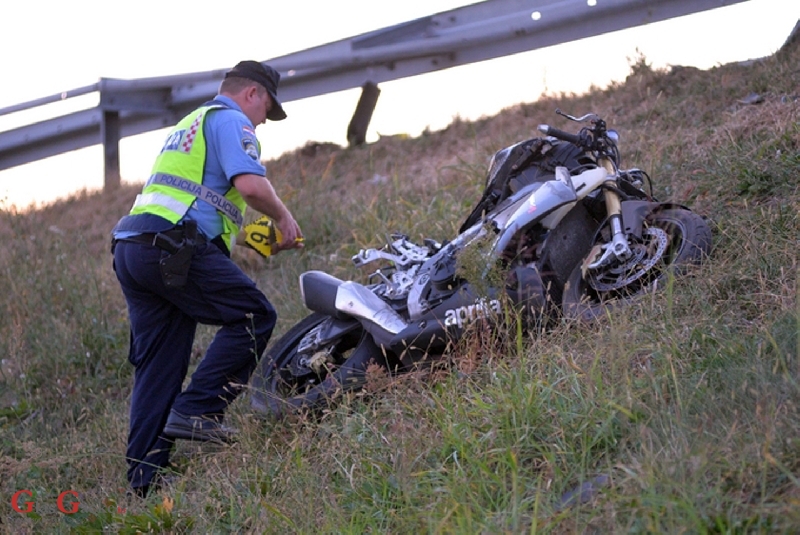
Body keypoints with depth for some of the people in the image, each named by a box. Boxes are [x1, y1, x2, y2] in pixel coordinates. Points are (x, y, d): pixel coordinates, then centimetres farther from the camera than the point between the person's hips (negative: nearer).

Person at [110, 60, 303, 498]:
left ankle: (144, 475, 4)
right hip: (174, 247, -10)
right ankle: (196, 410, -10)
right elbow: (250, 184, -14)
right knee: (254, 317, -3)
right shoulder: (231, 121, 2)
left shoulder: (188, 125, 33)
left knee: (157, 365, 8)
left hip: (131, 248, 10)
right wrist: (284, 219, 3)